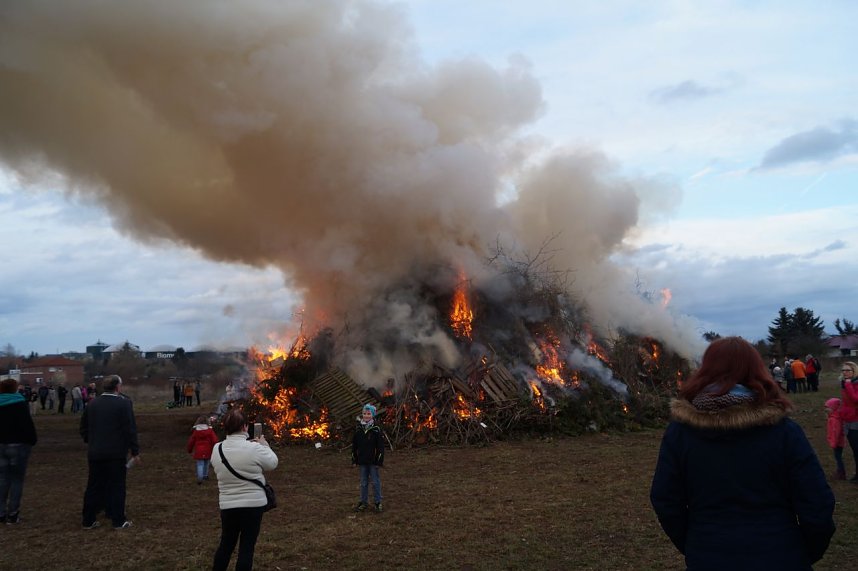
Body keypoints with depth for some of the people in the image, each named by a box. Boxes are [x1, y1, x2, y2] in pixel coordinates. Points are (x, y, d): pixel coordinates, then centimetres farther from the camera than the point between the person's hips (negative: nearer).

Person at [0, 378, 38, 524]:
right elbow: (28, 425, -14)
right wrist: (32, 441, -3)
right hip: (18, 445, -5)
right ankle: (13, 514, 2)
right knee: (17, 479, 3)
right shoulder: (20, 404, -10)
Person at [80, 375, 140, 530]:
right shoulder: (123, 403, -11)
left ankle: (88, 520, 18)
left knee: (94, 486, 12)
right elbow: (130, 429, -12)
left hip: (95, 453, 5)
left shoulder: (91, 404, 6)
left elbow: (84, 429, 13)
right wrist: (135, 451, -5)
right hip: (116, 453, -5)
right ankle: (118, 521, 7)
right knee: (117, 486, 3)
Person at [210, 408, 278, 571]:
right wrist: (264, 445, 12)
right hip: (253, 504, -4)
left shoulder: (217, 449, -2)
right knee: (247, 546, 5)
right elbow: (273, 463, -3)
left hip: (227, 505, 4)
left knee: (226, 544, 20)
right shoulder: (254, 448, -18)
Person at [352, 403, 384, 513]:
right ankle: (363, 502, 23)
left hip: (373, 461, -3)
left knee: (375, 482, 4)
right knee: (363, 483, 12)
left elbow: (380, 446, -7)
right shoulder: (358, 430, 3)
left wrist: (379, 461, -10)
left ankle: (378, 502, 16)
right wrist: (354, 460, 6)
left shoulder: (376, 430, -8)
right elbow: (354, 446, 9)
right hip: (362, 461, 3)